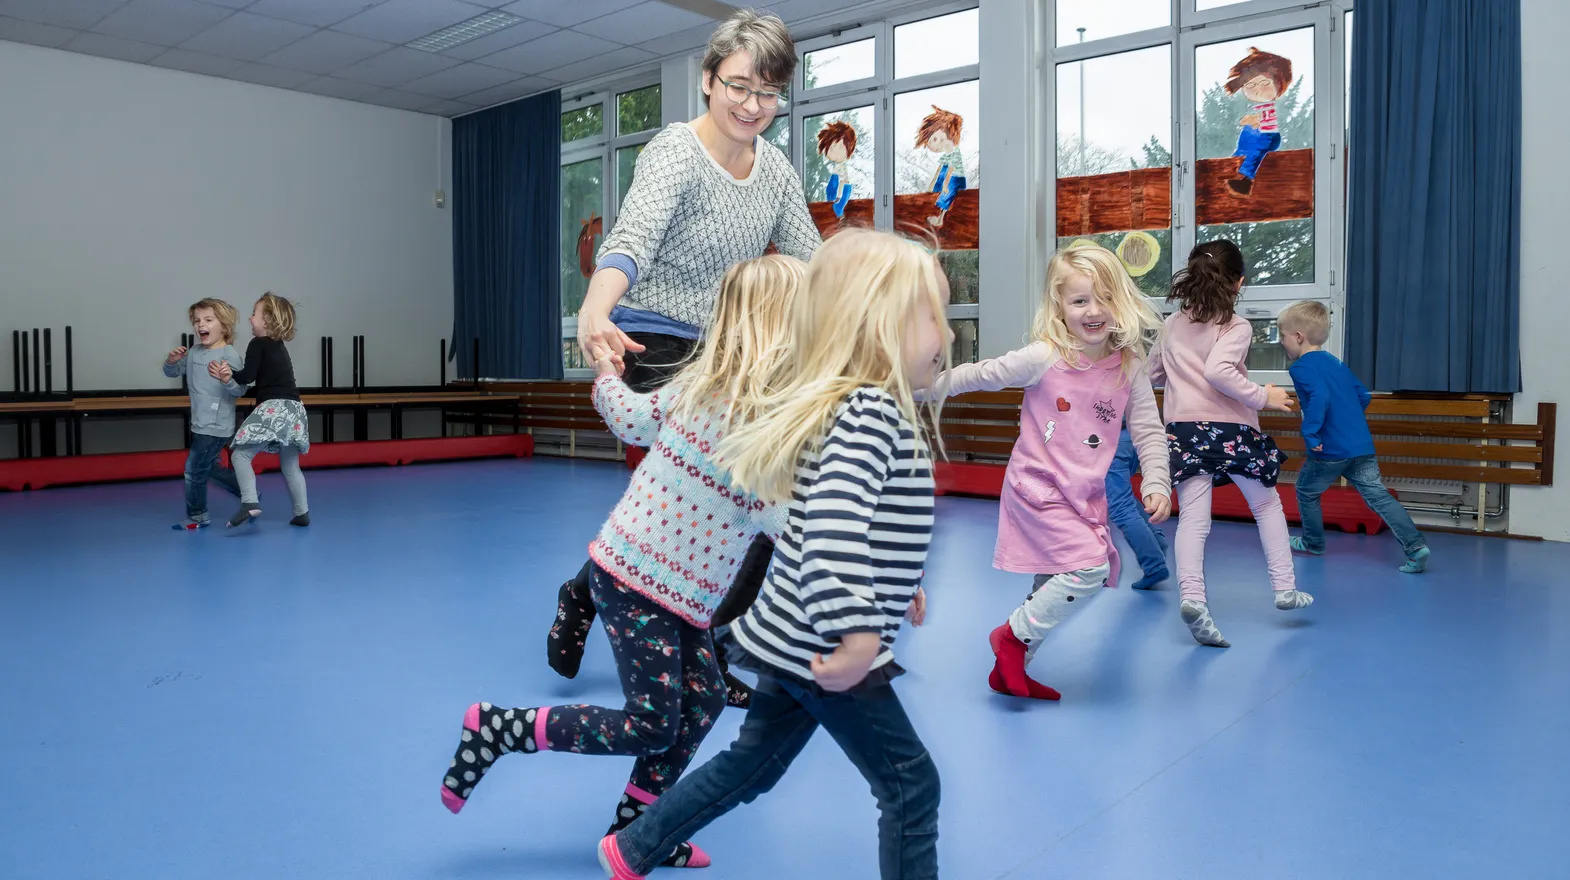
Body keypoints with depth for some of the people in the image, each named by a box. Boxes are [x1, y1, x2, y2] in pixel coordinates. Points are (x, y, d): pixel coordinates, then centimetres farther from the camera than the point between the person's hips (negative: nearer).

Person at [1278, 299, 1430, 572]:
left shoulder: (1302, 368, -9)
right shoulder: (1335, 362, 17)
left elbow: (1320, 397, -27)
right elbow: (1364, 396, 21)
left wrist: (1310, 433, -24)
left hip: (1331, 450, -7)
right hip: (1363, 445, 7)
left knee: (1306, 491, 15)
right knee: (1378, 495, 3)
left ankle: (1313, 543, 29)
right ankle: (1415, 545, -7)